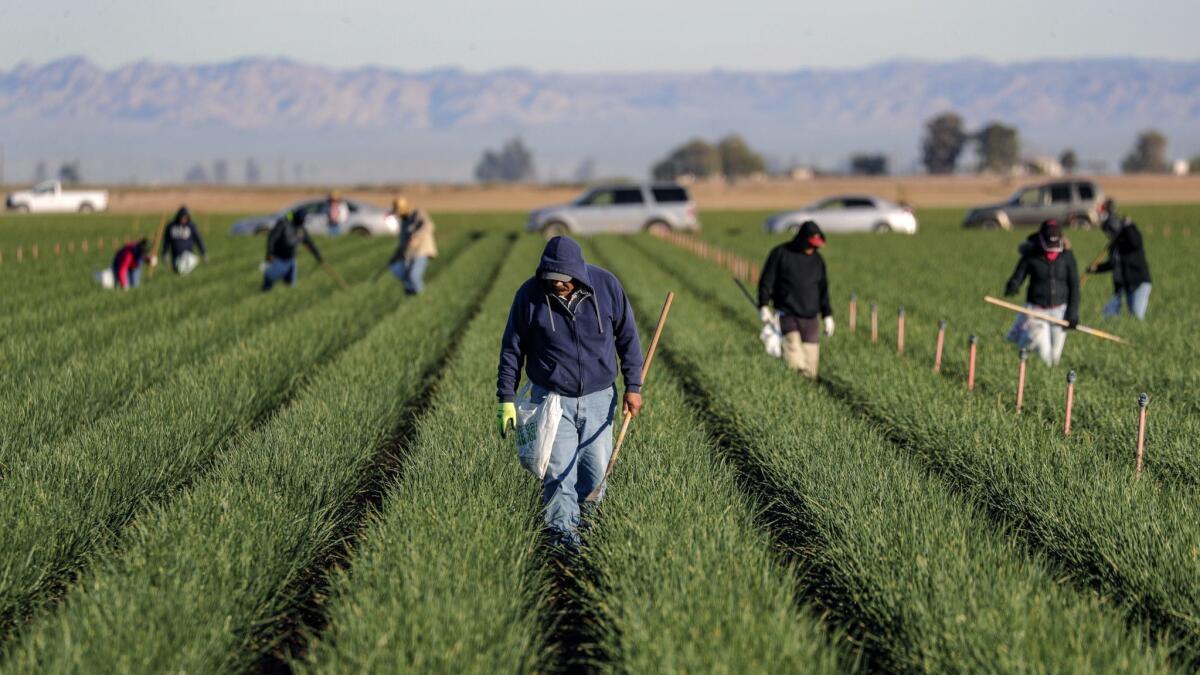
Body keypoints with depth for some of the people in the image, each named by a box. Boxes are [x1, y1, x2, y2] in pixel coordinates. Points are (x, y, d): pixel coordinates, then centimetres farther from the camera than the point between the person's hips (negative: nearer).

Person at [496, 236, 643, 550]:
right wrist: (506, 399, -1)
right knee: (558, 469, -9)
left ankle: (586, 510, 30)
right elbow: (512, 348, -1)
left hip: (598, 397, 1)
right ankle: (564, 528, -1)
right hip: (552, 398, -1)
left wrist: (633, 386, 1)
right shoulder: (530, 295, -11)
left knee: (597, 467, 5)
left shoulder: (606, 286, -8)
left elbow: (627, 337, 3)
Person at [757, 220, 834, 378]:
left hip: (811, 318, 4)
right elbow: (766, 281, -1)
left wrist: (828, 315, 15)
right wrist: (764, 306, -11)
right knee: (795, 359, -20)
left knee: (810, 365, -2)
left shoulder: (817, 259, 13)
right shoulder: (780, 253, 0)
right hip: (787, 316, -4)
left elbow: (823, 289, 20)